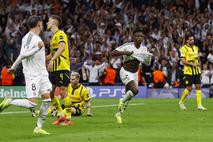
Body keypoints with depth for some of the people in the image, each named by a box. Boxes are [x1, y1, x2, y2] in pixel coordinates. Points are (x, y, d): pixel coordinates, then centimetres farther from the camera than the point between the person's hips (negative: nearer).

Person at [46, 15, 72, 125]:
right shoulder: (53, 36, 21)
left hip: (62, 67, -10)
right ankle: (61, 114, 15)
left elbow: (62, 47, -26)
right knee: (49, 92, 7)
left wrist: (52, 60, -34)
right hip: (54, 68, 10)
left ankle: (68, 118, -4)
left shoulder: (60, 34, -9)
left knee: (63, 92, -9)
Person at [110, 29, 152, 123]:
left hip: (135, 73, 6)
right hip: (126, 72, -6)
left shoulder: (144, 48, 2)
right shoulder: (127, 46, -17)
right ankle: (122, 101, 0)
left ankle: (119, 113, 29)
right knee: (135, 90, -27)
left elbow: (147, 62, 12)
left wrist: (149, 57, -10)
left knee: (128, 96, 10)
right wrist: (125, 53, -34)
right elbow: (112, 54, -21)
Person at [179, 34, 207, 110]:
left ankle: (199, 105, 0)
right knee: (189, 88, -6)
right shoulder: (184, 49, -8)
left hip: (196, 71, 6)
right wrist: (192, 64, -21)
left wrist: (198, 65, 9)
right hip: (188, 71, -6)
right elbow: (183, 61, -14)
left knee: (198, 86, 0)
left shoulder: (196, 48, 12)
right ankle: (181, 102, 16)